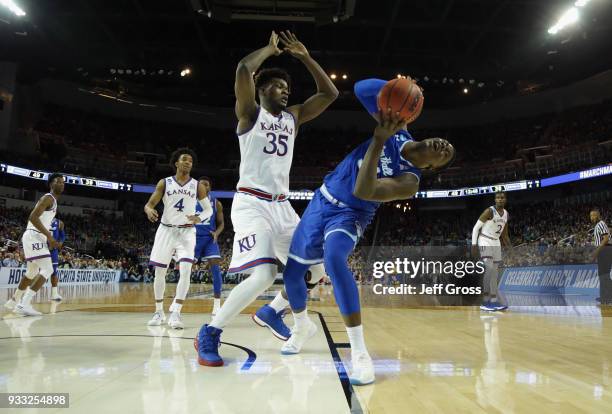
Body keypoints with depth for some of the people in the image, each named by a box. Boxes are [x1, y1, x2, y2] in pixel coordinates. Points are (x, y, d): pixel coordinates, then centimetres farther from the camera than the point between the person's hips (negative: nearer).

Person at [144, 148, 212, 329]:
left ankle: (175, 313, -14)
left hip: (186, 232, -1)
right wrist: (149, 210, -25)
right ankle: (159, 312, 22)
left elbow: (208, 209, 7)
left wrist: (198, 218, -15)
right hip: (166, 230, 1)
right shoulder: (164, 183, 1)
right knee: (159, 272, 5)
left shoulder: (198, 186, 2)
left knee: (186, 271, -19)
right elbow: (149, 204, -1)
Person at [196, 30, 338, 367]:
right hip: (251, 203, -7)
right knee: (264, 275, -24)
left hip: (282, 206, 7)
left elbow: (330, 93, 13)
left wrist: (304, 56, 10)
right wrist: (270, 49, 0)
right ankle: (209, 333, -4)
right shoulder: (249, 113, 0)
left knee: (316, 269, 4)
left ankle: (271, 312, 24)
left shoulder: (294, 117, 16)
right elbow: (243, 69, -18)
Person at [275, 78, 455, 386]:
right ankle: (302, 326, 38)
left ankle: (359, 352, -28)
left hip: (348, 215, -5)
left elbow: (362, 191, -34)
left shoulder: (409, 181, -19)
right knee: (292, 272, 8)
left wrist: (380, 139, -39)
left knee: (334, 259, -38)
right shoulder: (399, 127, -5)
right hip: (321, 201, 5)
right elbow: (361, 89, -6)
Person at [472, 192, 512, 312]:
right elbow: (476, 227, -14)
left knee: (495, 273, 8)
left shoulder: (506, 213, 8)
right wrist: (474, 245, -21)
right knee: (489, 269, -19)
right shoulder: (489, 211, -15)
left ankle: (493, 301, 14)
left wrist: (511, 248, 12)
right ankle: (486, 302, -15)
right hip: (485, 242, -8)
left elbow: (504, 234, 18)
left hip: (496, 243, 8)